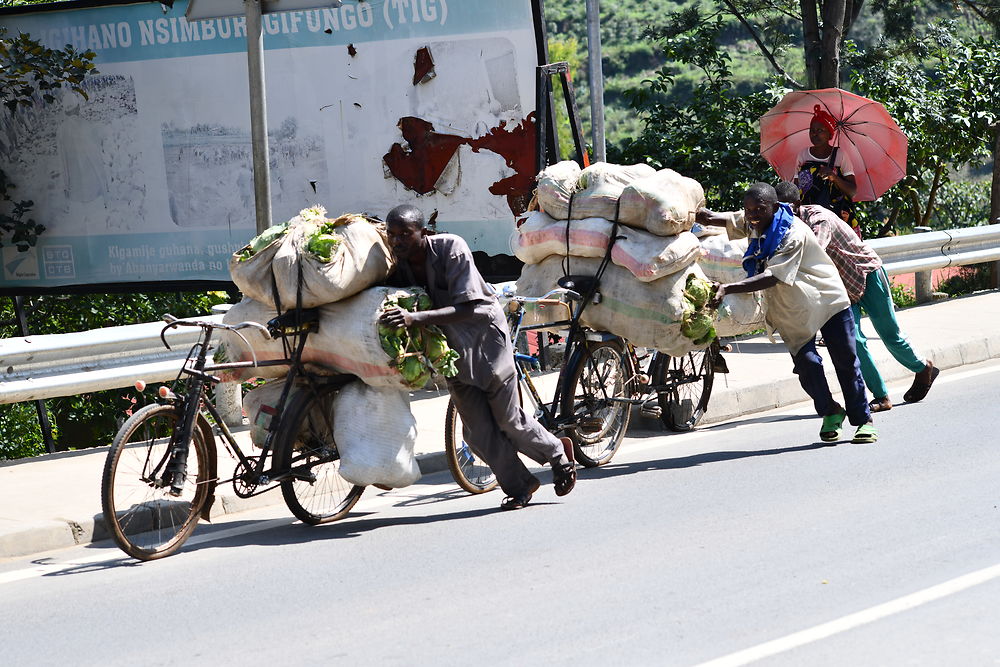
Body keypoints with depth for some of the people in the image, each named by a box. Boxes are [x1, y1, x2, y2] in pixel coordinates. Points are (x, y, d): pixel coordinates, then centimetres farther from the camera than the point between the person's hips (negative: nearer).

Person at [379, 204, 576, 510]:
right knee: (478, 432, 1)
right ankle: (519, 485, 19)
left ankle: (558, 453, 32)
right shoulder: (397, 266, -12)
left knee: (509, 420, 4)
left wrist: (415, 318, -47)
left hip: (485, 337, -5)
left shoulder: (451, 248, -28)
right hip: (452, 349, 5)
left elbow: (468, 308, -36)